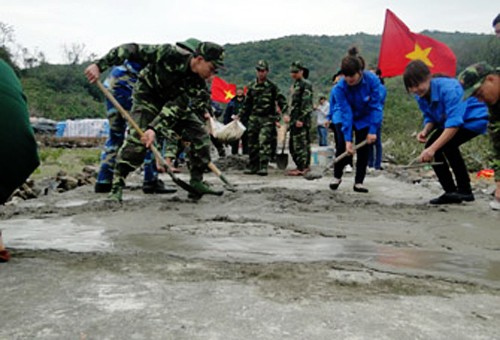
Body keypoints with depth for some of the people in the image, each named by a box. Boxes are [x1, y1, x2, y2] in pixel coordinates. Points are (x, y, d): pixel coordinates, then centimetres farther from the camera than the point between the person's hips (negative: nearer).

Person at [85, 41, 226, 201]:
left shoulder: (199, 85, -21)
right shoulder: (169, 54, -33)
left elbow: (176, 108, -27)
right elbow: (132, 50, -30)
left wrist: (154, 129, -41)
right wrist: (99, 65, -35)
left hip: (176, 100, 5)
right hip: (148, 95, -5)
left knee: (200, 134, -6)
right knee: (137, 138, -24)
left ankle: (197, 183, 2)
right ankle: (117, 186, -15)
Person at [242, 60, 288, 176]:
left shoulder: (272, 86, 0)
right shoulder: (251, 86, 10)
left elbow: (282, 101, 1)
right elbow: (247, 104, 17)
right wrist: (242, 117, 16)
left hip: (267, 119, -4)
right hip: (254, 118, 4)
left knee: (264, 143, -15)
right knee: (252, 144, 7)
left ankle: (263, 167, -14)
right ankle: (252, 166, 17)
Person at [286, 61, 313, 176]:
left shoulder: (306, 84, -9)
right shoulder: (295, 85, 20)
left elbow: (306, 103, -17)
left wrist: (301, 119, -21)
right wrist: (290, 116, 22)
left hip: (301, 119, -10)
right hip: (295, 119, 10)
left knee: (300, 143, -10)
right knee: (293, 144, 13)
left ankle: (301, 168, -7)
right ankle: (305, 166, 21)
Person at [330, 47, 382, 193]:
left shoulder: (372, 80, -30)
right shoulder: (340, 88, -30)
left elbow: (375, 106, -23)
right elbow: (346, 113, -31)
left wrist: (373, 130, -26)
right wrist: (348, 139, -35)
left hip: (366, 118, 0)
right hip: (347, 119, 0)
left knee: (363, 150, -3)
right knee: (342, 147, -4)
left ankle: (359, 182, 6)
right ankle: (337, 176, 19)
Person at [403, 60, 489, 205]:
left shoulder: (447, 88, -34)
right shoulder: (421, 96, -10)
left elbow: (454, 123, -39)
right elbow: (430, 118, 3)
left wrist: (433, 148, -45)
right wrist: (425, 131, -22)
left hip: (475, 117, -9)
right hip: (452, 119, 9)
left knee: (448, 144, -29)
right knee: (431, 146, -3)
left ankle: (465, 190, -16)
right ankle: (451, 192, 6)